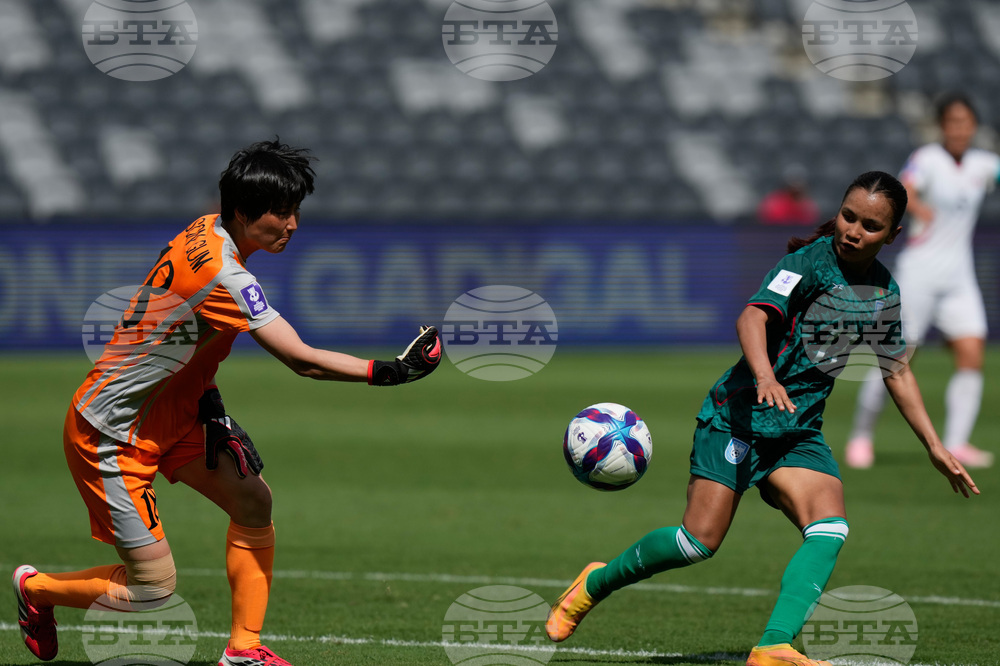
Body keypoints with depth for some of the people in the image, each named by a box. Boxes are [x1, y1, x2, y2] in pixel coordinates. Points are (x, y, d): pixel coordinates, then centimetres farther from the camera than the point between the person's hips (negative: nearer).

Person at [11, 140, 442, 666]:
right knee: (153, 586, -5)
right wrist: (389, 372, -26)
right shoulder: (222, 275, -31)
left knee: (253, 502, 2)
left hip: (169, 414, 10)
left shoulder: (209, 231, -1)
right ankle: (35, 587, 21)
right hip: (113, 434, -10)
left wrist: (209, 401, 6)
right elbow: (303, 360, -30)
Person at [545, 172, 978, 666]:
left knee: (830, 529, -20)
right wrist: (765, 376, -48)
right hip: (739, 416, -6)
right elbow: (753, 316, -29)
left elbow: (897, 370, 22)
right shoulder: (810, 262, -13)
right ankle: (595, 583, 15)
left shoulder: (884, 291, 8)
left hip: (800, 430, 6)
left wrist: (934, 446, 20)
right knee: (700, 541, -11)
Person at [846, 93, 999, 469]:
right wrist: (919, 208, -53)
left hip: (959, 276, 5)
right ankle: (861, 436, 12)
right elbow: (904, 189, -30)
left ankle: (956, 443, -8)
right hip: (919, 271, -5)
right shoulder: (927, 160, -11)